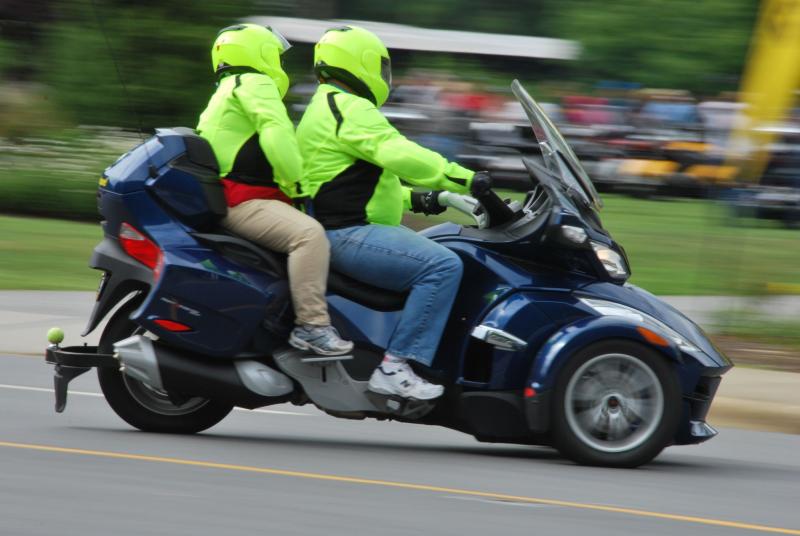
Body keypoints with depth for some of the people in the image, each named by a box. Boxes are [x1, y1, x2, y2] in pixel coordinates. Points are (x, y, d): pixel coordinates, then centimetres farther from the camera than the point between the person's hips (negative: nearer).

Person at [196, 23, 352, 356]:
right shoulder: (255, 85, -3)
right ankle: (311, 324, -37)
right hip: (243, 201, -11)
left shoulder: (226, 93, 30)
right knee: (310, 234, -29)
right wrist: (296, 184, -11)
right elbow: (276, 134, -19)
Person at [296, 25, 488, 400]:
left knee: (442, 258, 22)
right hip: (347, 235, -12)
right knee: (443, 266, -24)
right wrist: (466, 179, -23)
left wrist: (415, 200, 22)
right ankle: (396, 367, -27)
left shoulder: (328, 108, 24)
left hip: (344, 231, 12)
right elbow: (396, 153, -25)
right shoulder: (349, 108, -12)